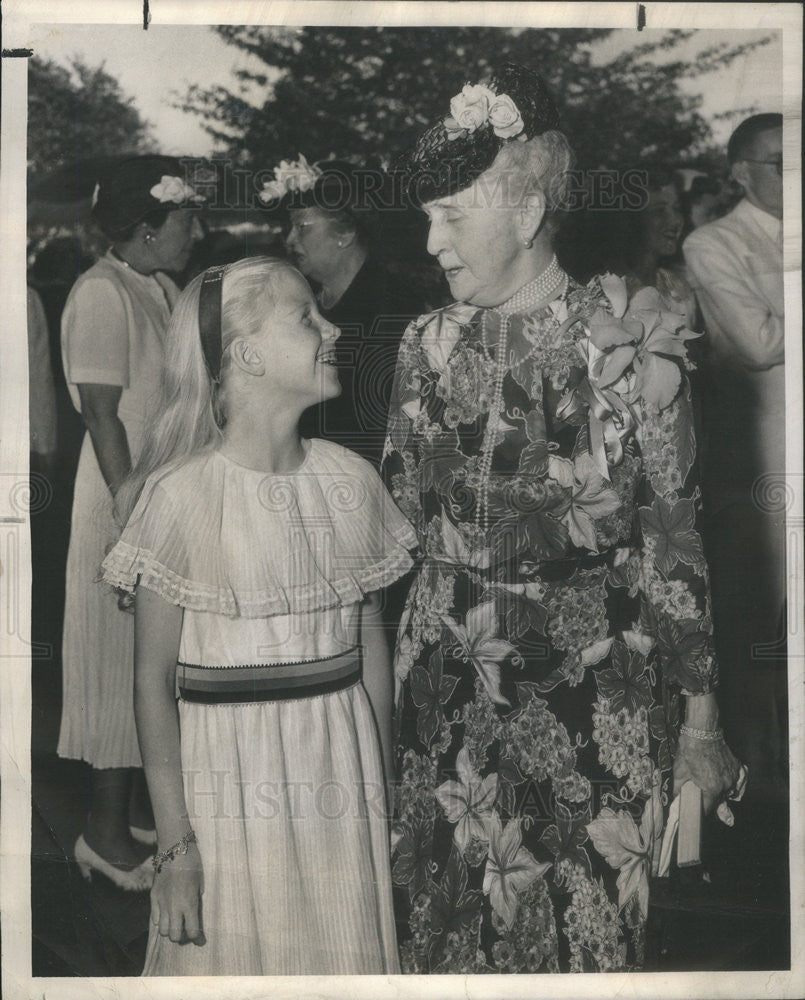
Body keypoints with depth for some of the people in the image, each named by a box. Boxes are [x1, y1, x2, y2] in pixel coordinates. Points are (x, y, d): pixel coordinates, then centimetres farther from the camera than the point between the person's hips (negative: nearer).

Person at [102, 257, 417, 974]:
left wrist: (381, 791, 11)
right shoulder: (182, 493, -12)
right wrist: (176, 843, -11)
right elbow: (154, 678, -10)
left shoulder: (351, 479, 2)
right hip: (232, 778, -4)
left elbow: (372, 642, 9)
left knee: (348, 955, 14)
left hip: (342, 776, 4)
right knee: (232, 956, 8)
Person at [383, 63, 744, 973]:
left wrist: (699, 723, -6)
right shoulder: (429, 344, 3)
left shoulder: (628, 337, -10)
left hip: (594, 689, -3)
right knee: (448, 920, 15)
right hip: (449, 685, 4)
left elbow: (673, 533, -7)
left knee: (585, 924, 10)